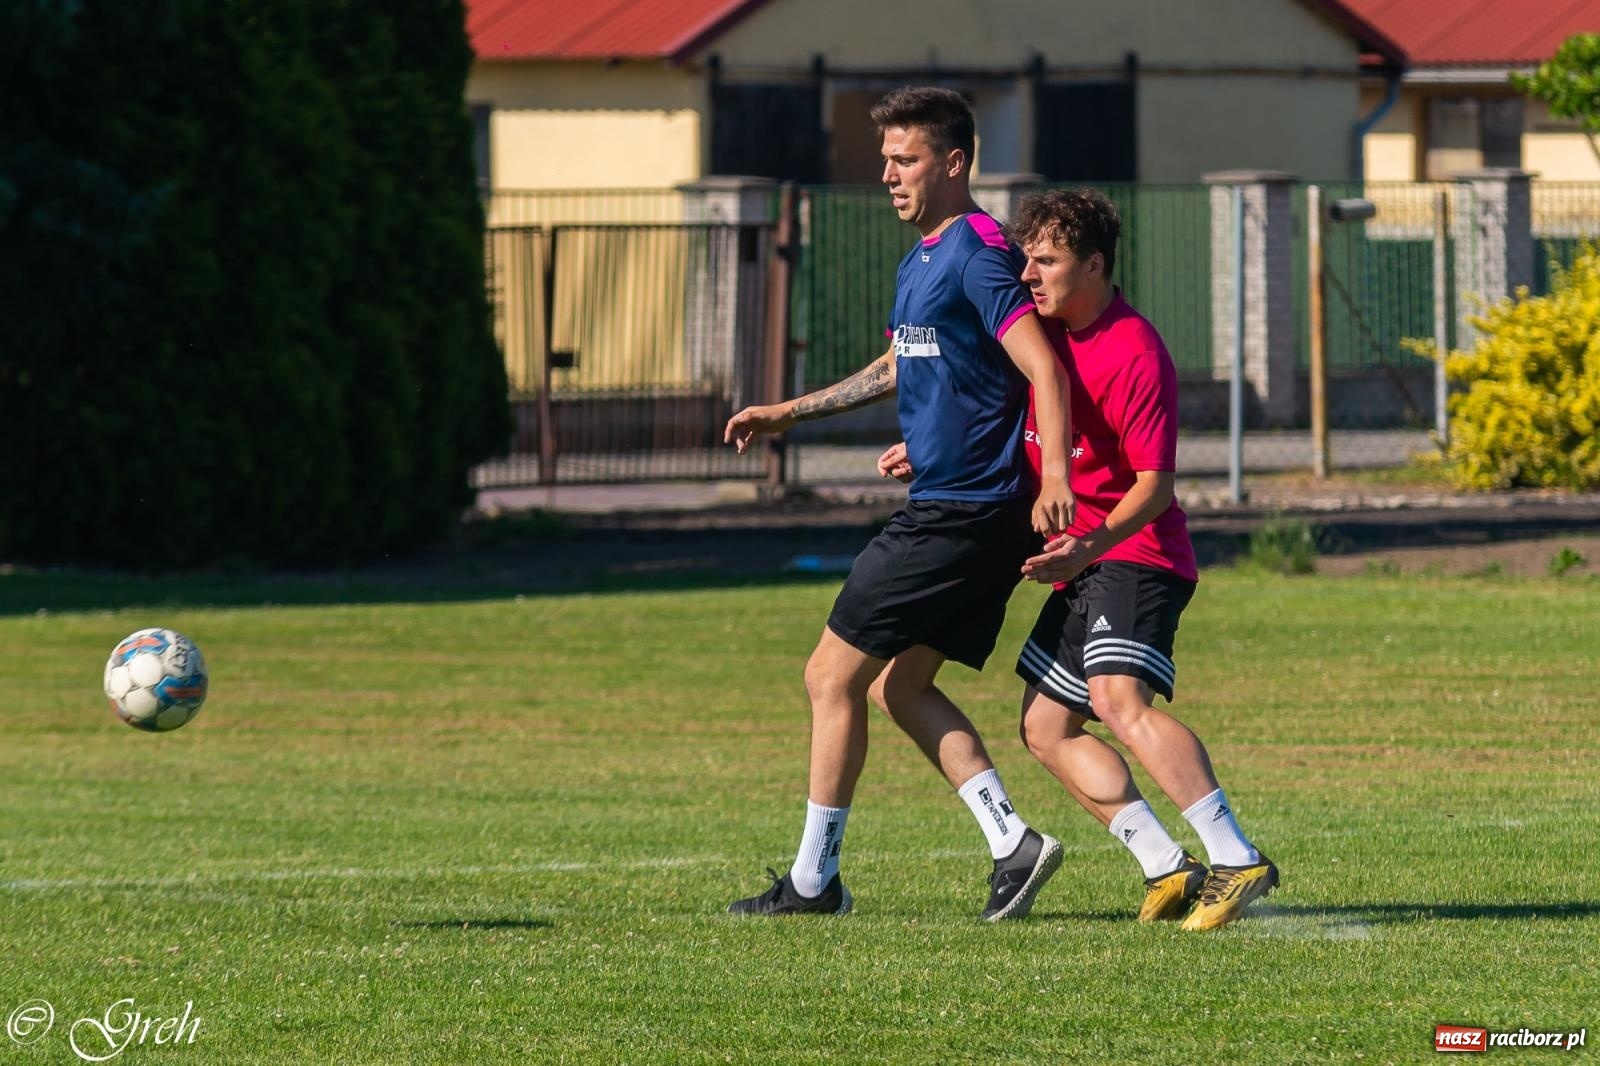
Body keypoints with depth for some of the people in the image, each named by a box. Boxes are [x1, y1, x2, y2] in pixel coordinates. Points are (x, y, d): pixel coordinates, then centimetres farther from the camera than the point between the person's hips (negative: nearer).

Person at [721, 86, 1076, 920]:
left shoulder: (978, 253, -14)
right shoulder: (921, 261, 17)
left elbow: (1044, 367, -24)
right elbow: (898, 370, 33)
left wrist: (1053, 475, -36)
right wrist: (790, 412, 33)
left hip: (960, 514, -10)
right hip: (948, 510, 10)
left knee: (833, 677, -3)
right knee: (901, 686, 12)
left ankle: (812, 880, 4)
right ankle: (1012, 843, 5)